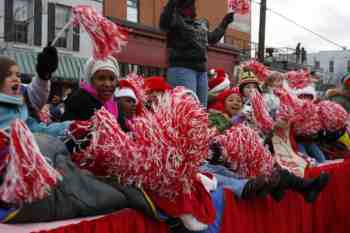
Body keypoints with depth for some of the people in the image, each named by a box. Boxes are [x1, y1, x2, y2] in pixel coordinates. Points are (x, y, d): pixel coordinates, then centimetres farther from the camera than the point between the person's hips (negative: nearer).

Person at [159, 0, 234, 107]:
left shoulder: (201, 24, 22)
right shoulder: (175, 20, -2)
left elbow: (212, 38, 38)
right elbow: (164, 23, -24)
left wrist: (224, 23, 43)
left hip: (202, 72, 8)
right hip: (182, 69, -8)